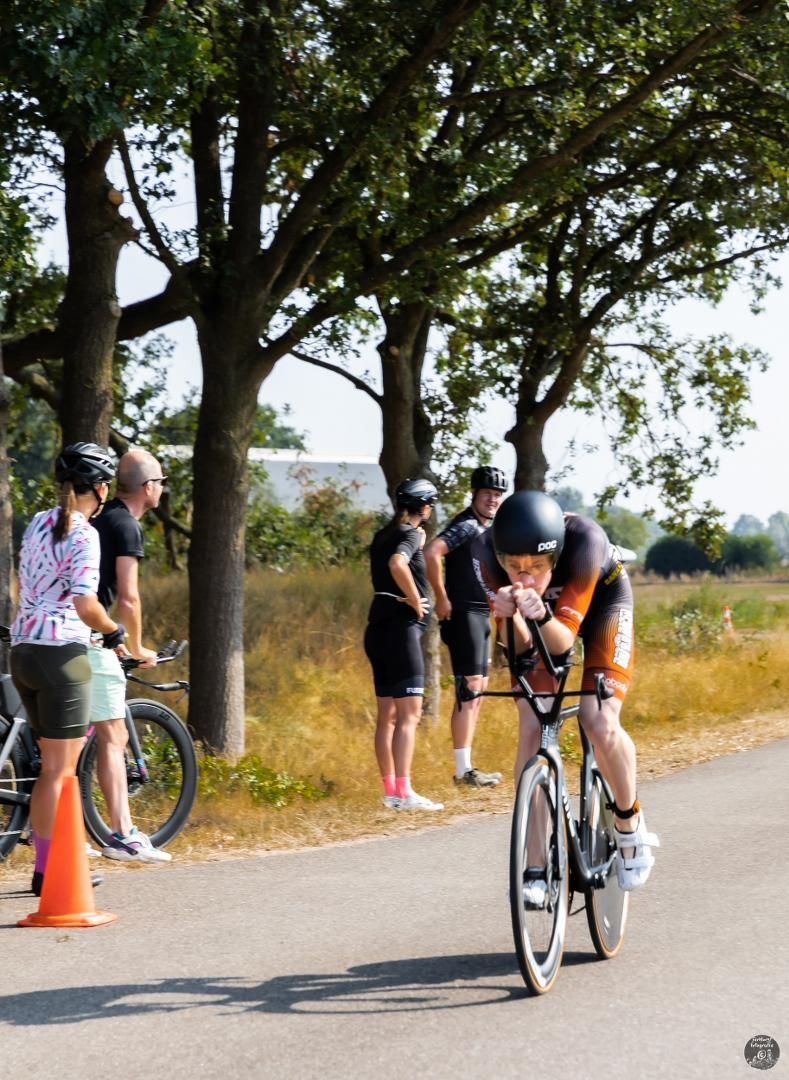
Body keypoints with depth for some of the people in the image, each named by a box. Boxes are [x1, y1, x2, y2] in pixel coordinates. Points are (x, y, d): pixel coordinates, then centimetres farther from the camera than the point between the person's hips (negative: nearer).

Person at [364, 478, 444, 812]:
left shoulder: (383, 536, 15)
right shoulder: (411, 534, -10)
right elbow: (397, 564, -30)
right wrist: (416, 601, -19)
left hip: (379, 627, 9)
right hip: (401, 627, -9)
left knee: (387, 715, 10)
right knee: (409, 714, -9)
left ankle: (390, 790, 13)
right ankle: (403, 792, -14)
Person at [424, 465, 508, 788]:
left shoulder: (488, 527, 17)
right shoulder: (466, 525, -13)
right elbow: (432, 552, -29)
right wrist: (442, 599, -23)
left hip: (482, 616, 10)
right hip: (464, 615, -10)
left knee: (478, 692, 11)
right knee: (469, 691, -11)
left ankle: (467, 764, 16)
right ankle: (463, 769, -11)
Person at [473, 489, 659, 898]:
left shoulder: (585, 541, -40)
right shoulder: (487, 550, -34)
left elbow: (564, 640, -34)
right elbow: (522, 644, -29)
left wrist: (542, 617, -55)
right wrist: (512, 615, -51)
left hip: (600, 599, -2)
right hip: (541, 614, 2)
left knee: (600, 723, -20)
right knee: (532, 731, -12)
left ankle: (630, 827, 7)